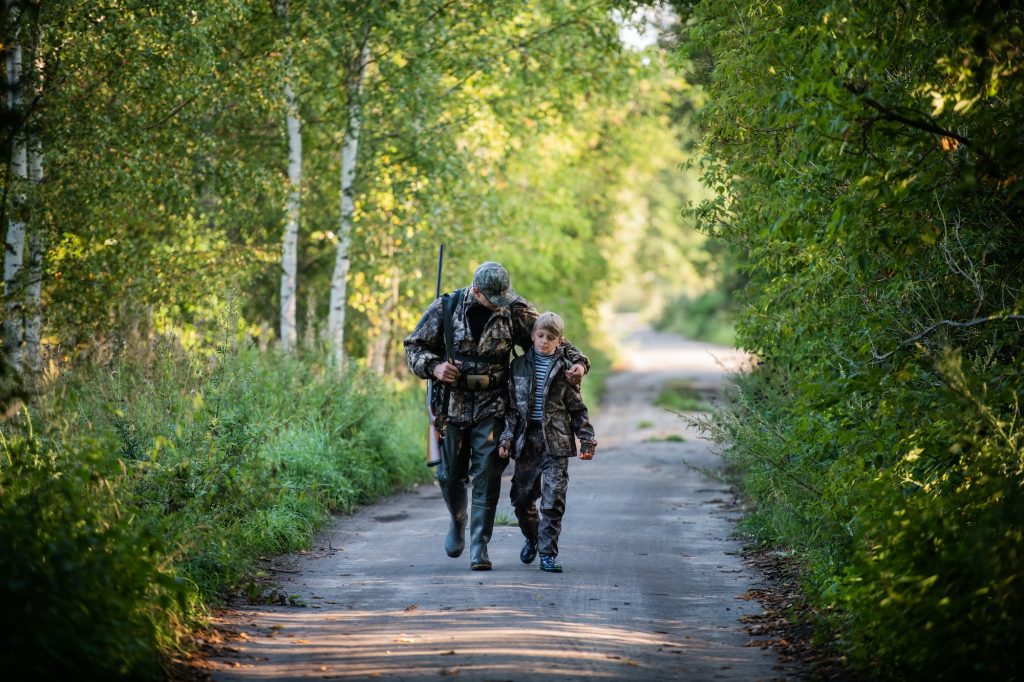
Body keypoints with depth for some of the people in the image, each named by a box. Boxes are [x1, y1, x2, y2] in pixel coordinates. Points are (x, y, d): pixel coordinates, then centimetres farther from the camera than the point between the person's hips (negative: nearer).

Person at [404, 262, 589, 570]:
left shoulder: (515, 311, -5)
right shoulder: (446, 308, -5)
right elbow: (414, 346, 3)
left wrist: (577, 363, -16)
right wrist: (434, 367, -17)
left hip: (492, 406, -1)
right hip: (452, 403, 1)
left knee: (486, 476, -8)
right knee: (450, 474, 8)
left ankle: (479, 546, -2)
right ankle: (458, 520, 38)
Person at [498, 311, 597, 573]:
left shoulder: (564, 368, 3)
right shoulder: (519, 365, 7)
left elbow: (577, 408, 6)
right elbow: (512, 406, 8)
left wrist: (587, 440, 1)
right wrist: (506, 438, 0)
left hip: (556, 442, -2)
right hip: (527, 440, 2)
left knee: (554, 500, -7)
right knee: (522, 497, 5)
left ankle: (547, 553, -1)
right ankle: (532, 539, 32)